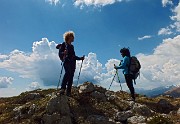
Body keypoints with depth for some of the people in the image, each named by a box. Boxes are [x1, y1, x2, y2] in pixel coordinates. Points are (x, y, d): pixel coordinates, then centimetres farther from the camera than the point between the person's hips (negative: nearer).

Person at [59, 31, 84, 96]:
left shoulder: (72, 46, 25)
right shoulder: (64, 44, 7)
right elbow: (60, 53, -2)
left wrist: (80, 58, 16)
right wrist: (63, 53, -23)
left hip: (72, 63, 6)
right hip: (67, 62, -6)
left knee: (71, 77, -3)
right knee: (68, 73, -31)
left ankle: (68, 92, -3)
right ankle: (62, 89, -34)